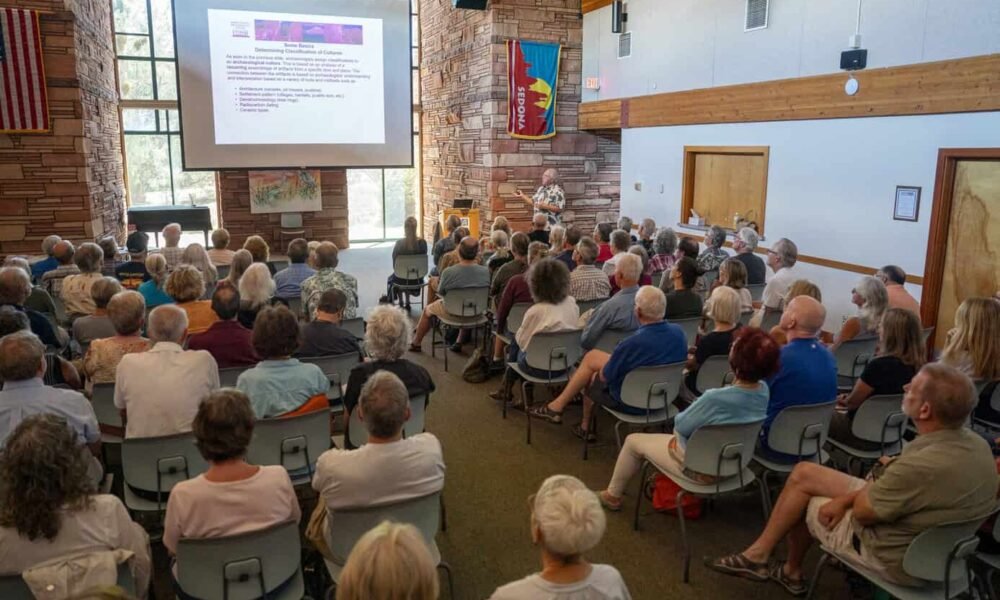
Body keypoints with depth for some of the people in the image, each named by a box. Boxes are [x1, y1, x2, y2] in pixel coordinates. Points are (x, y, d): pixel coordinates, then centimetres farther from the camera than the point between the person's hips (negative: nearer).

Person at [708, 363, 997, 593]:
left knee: (799, 503, 9)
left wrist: (869, 482, -2)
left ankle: (791, 571, 34)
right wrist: (847, 499, -6)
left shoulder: (922, 465, -37)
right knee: (804, 472, 11)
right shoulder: (977, 443, -8)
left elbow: (863, 512, -22)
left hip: (899, 558, -8)